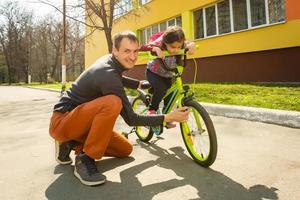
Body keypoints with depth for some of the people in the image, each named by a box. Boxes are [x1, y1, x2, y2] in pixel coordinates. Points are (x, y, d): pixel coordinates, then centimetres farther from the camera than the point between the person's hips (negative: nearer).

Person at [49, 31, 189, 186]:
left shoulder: (109, 60, 0)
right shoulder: (108, 74, -27)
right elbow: (131, 119, -22)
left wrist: (140, 84, 19)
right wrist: (168, 118, -19)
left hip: (80, 120, 9)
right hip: (62, 121, -9)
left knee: (125, 150, 7)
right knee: (113, 103, -36)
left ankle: (73, 144, 12)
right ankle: (85, 159, -20)